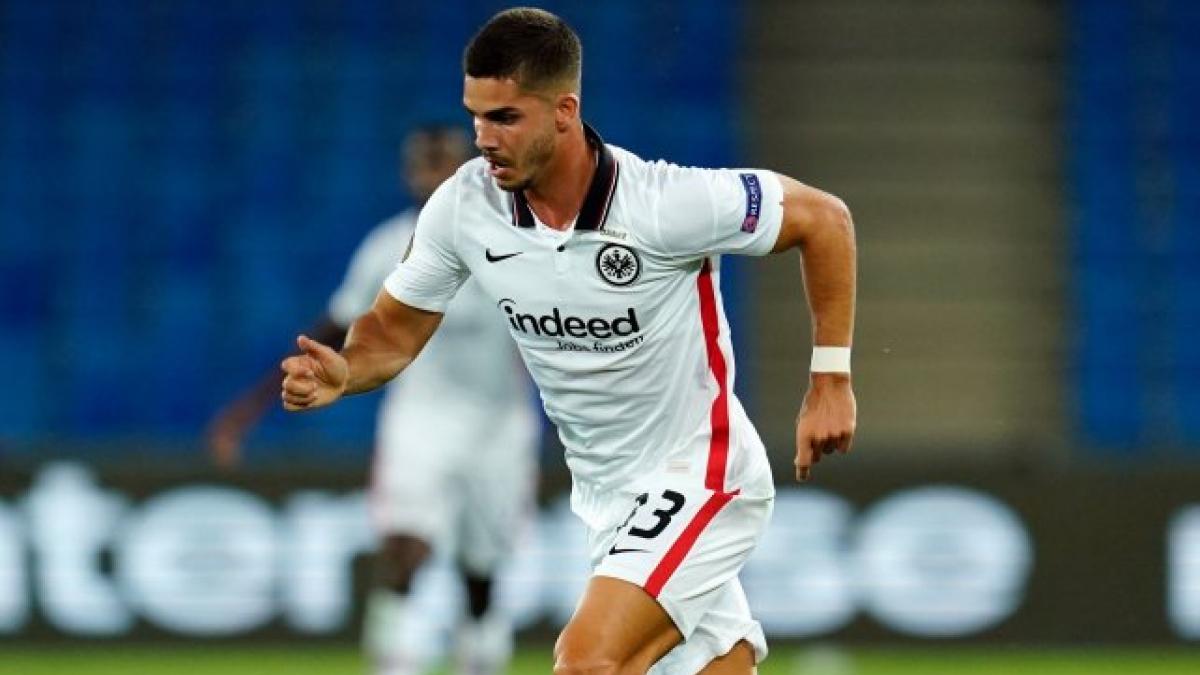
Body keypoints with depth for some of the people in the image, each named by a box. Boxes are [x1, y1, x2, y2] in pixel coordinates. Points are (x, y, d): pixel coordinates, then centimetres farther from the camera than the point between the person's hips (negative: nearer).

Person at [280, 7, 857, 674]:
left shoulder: (666, 204, -24)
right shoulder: (463, 206, -9)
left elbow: (824, 218, -11)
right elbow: (396, 329, 3)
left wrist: (831, 380, -10)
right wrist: (343, 372, -20)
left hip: (699, 482, -6)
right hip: (606, 500, 6)